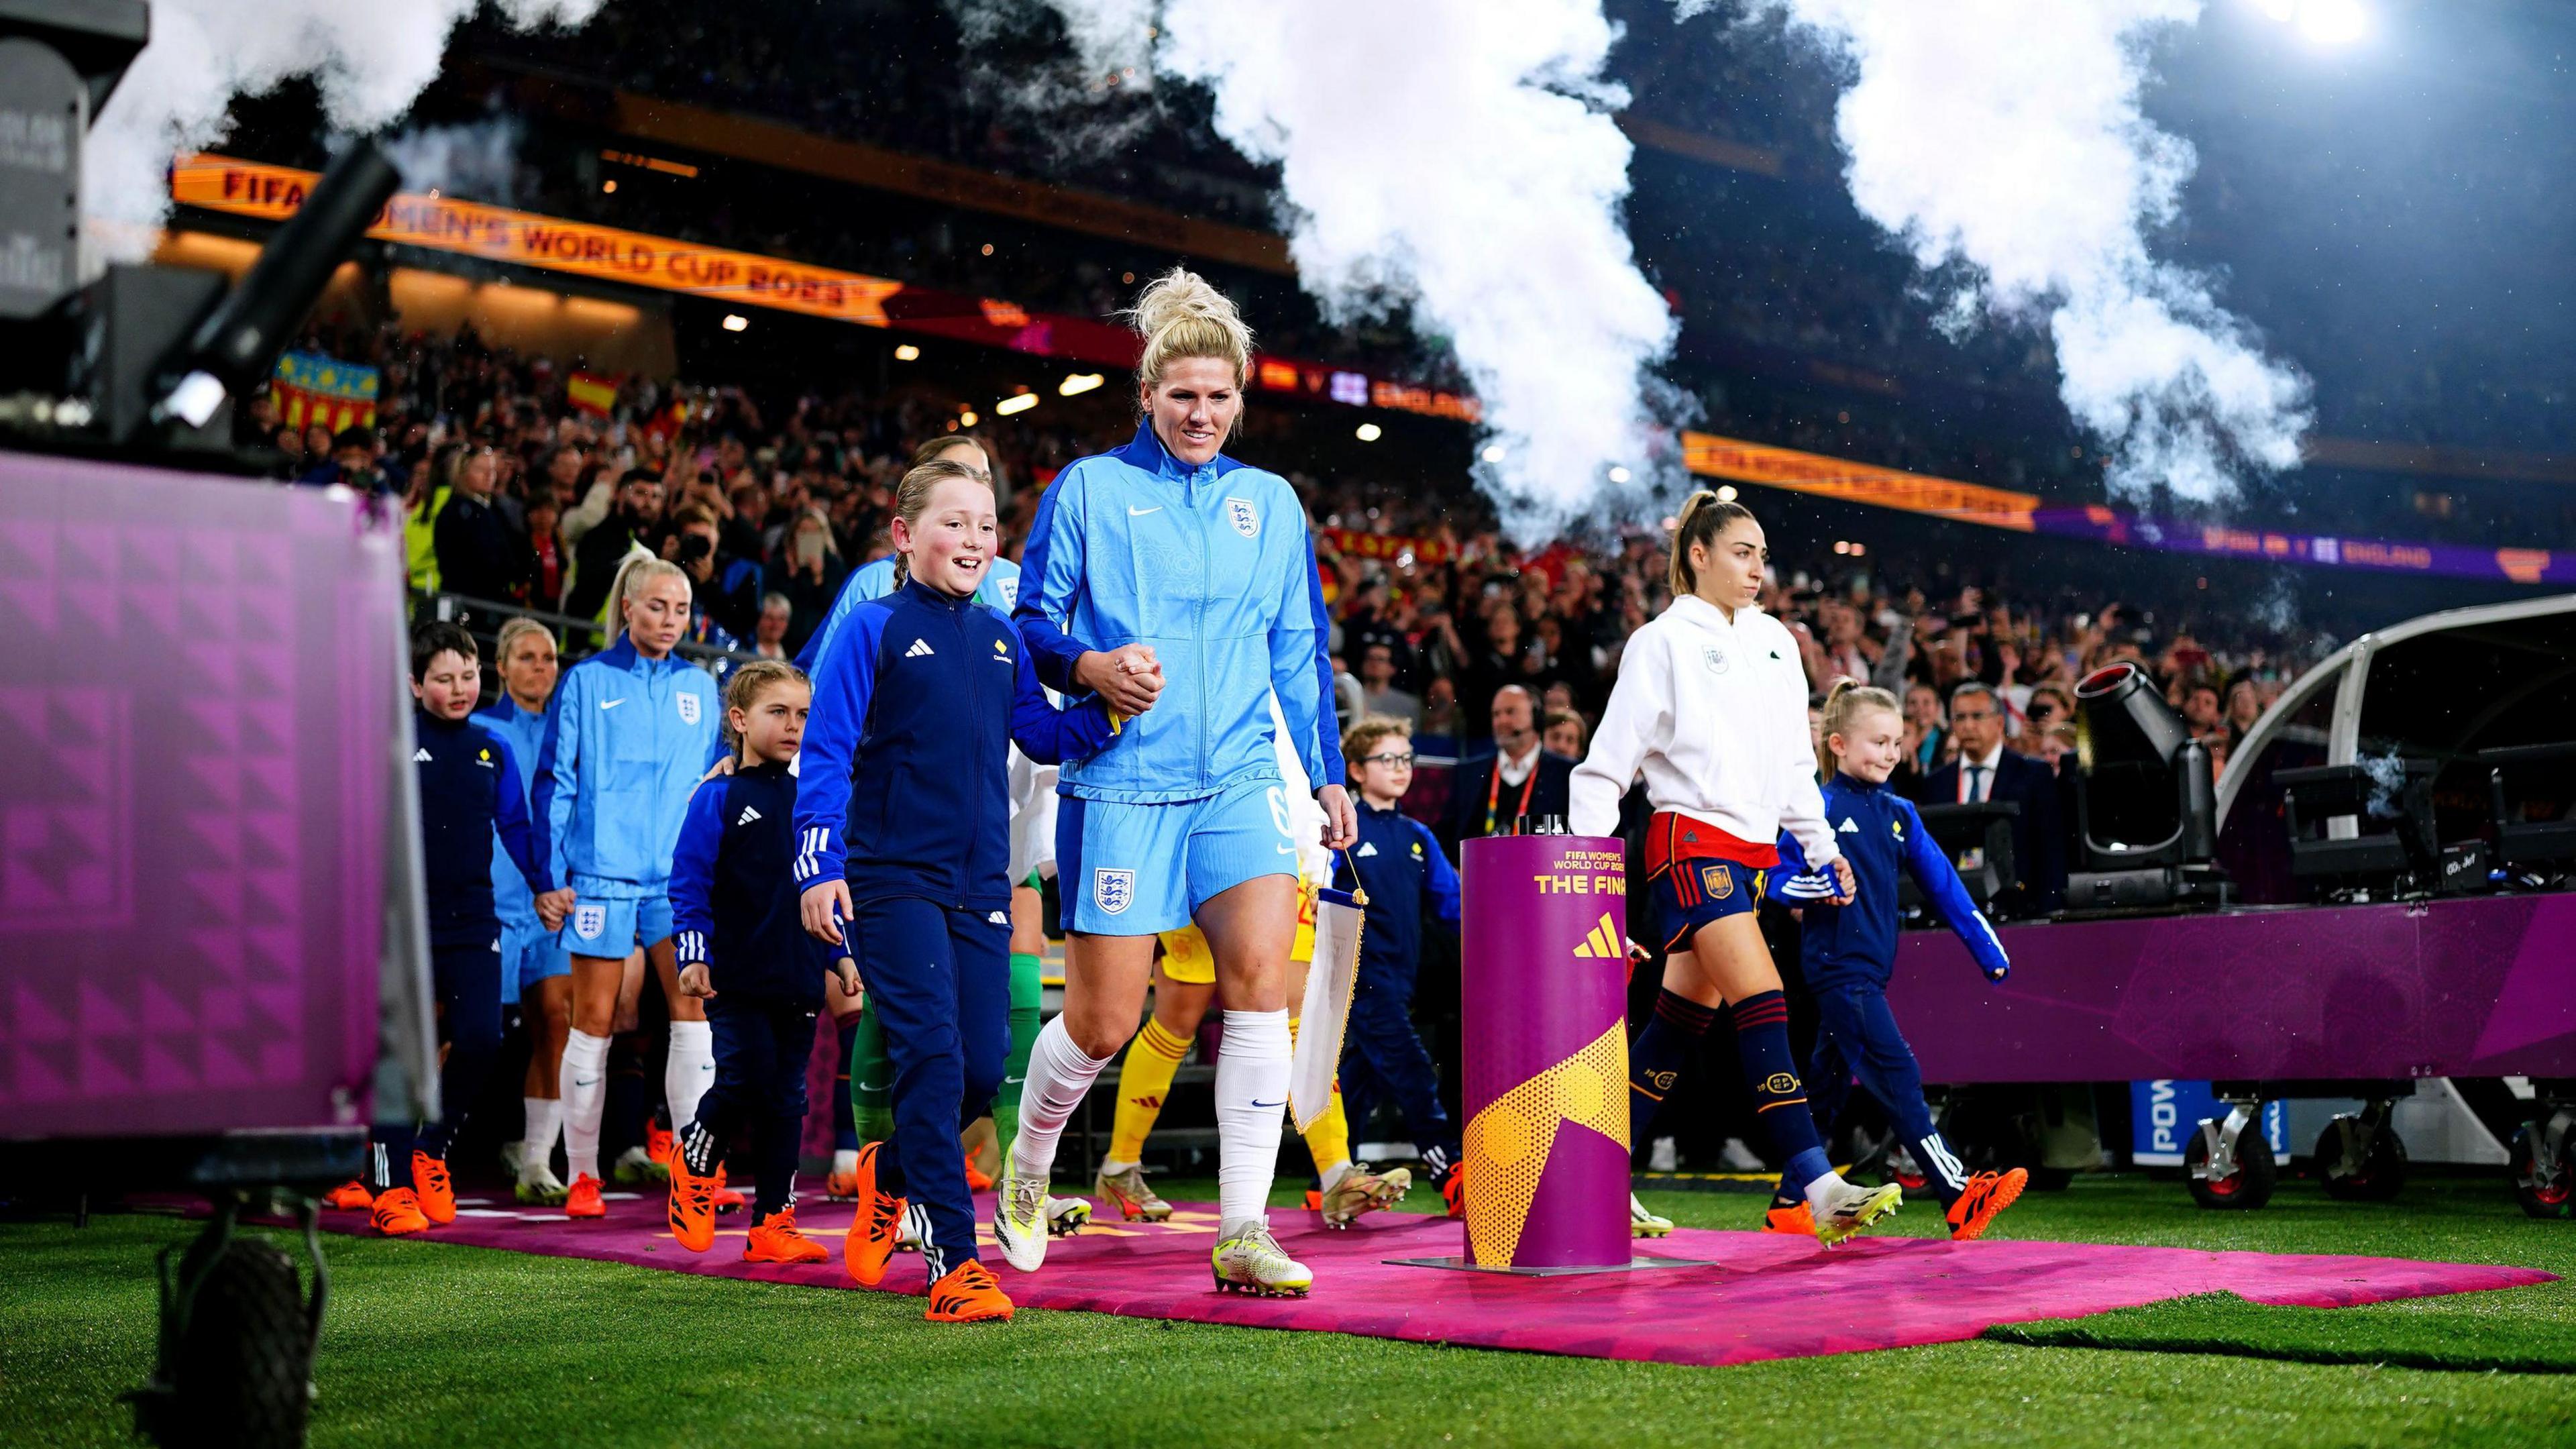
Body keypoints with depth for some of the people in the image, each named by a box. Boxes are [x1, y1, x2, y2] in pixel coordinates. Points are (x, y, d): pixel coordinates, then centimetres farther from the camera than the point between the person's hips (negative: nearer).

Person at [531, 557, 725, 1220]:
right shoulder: (586, 681, 2)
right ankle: (582, 1175, 12)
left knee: (694, 1006, -8)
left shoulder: (700, 688, 11)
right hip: (601, 873, -2)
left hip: (681, 875, 2)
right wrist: (551, 877, -3)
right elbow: (554, 782, 2)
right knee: (594, 1020, 2)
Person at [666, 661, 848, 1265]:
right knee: (744, 1079, -14)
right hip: (736, 977, -5)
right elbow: (689, 882, -5)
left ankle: (772, 1224, 11)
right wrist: (692, 956, -13)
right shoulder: (718, 797, -2)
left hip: (799, 981, 5)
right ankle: (694, 1164, 16)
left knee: (787, 1096, 5)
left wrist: (843, 954, 15)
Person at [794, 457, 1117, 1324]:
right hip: (893, 880, -5)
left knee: (983, 1071, 3)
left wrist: (1110, 712, -2)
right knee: (932, 1058, -13)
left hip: (979, 887, 5)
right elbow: (825, 754, -5)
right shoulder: (873, 629, -1)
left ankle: (891, 1173, 33)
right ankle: (954, 1262, -9)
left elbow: (1043, 736, 16)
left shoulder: (1000, 638, 13)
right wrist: (821, 865, -13)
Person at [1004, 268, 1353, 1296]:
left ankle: (1243, 1233, -11)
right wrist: (1092, 667, -16)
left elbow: (1300, 649, 19)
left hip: (1239, 783, 3)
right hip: (1118, 786, -3)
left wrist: (1327, 774, 14)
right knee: (1103, 1022, 1)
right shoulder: (1088, 489, 4)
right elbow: (1031, 622, 4)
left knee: (1262, 976, -17)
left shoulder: (1271, 502, 15)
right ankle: (1027, 1163, 31)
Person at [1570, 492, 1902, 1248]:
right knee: (1763, 1004, -17)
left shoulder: (1774, 641, 15)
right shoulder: (1662, 643, -4)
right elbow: (1607, 764, -4)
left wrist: (1822, 849, 21)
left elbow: (1795, 760, 23)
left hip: (1753, 850, 7)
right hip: (1692, 841, -7)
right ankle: (1819, 1188, -21)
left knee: (1683, 1021, 8)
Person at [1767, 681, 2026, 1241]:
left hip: (1870, 970, 7)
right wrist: (1820, 888, -25)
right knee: (1897, 1076, -14)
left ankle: (1789, 1206, 20)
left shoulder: (1899, 813, 13)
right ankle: (1959, 1196, -19)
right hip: (1837, 965, -7)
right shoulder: (1819, 807, -6)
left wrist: (1987, 949, 10)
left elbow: (1941, 882, 13)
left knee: (1826, 1085, 12)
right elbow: (1775, 878, -7)